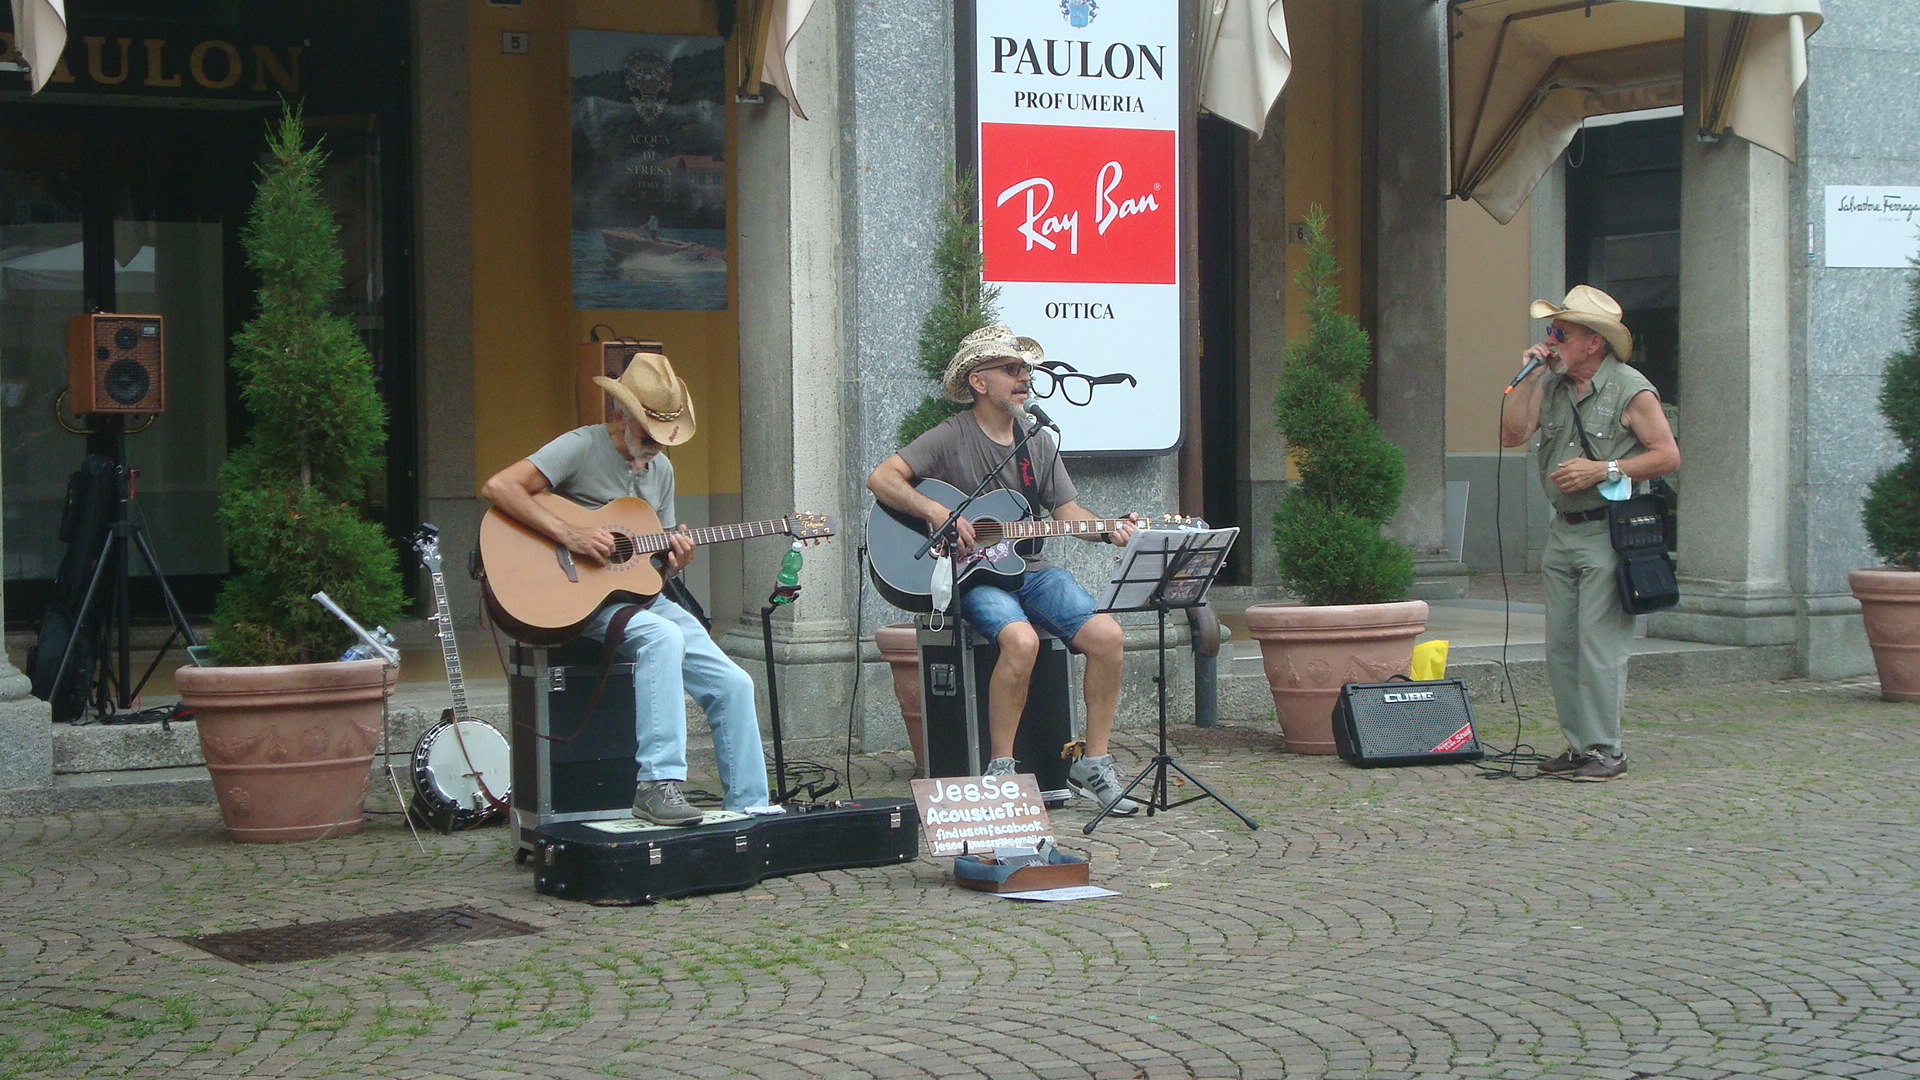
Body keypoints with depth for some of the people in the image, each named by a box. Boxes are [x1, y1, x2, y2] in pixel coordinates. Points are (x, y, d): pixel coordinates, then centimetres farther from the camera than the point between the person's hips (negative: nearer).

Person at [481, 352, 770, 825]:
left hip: (645, 599, 8)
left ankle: (748, 808, 6)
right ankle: (657, 784, -37)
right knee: (663, 638, -36)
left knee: (733, 685, -4)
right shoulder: (582, 448, -9)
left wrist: (674, 560, -4)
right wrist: (569, 534, -27)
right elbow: (498, 487, -21)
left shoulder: (660, 468, 14)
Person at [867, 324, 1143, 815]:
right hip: (971, 575, -6)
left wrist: (1106, 531, -7)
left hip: (1031, 568, 6)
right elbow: (880, 478, -12)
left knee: (1106, 634, -17)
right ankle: (1001, 770, -20)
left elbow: (1068, 512, 13)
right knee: (1021, 639, -35)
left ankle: (1093, 765, -5)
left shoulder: (1040, 443, 14)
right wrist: (936, 513, -24)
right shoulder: (952, 438, -4)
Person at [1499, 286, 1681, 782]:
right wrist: (1527, 376, -3)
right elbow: (1511, 435, 2)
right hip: (1562, 531, 7)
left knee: (1599, 647, -9)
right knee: (1561, 647, 7)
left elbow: (1668, 455, -8)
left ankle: (1606, 750, -3)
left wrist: (1603, 470, -15)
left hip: (1609, 532, -7)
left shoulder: (1630, 390, -7)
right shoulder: (1550, 384, 11)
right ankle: (1578, 746, 14)